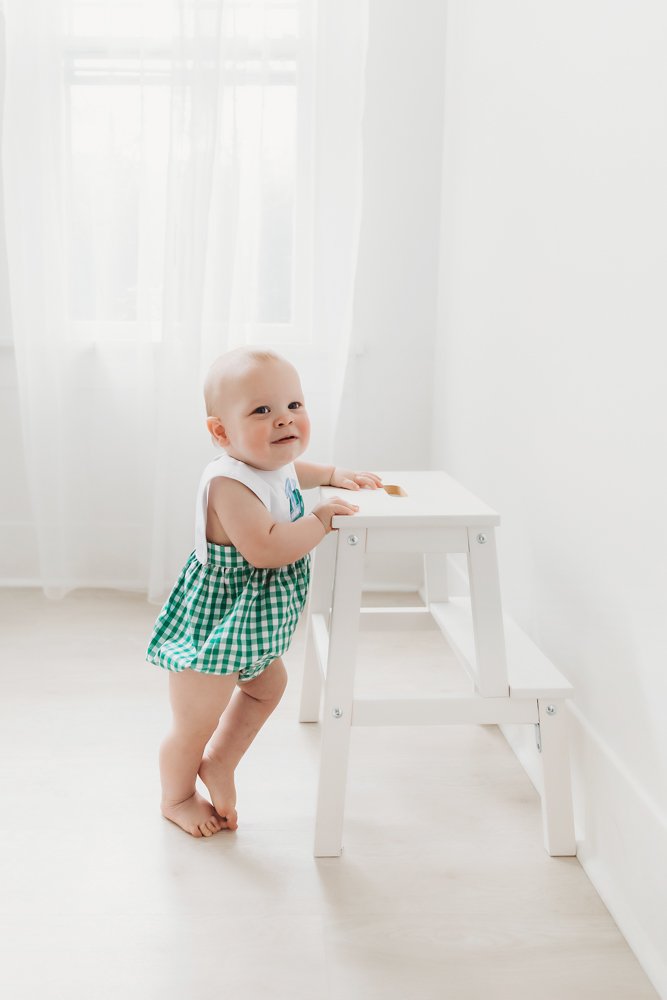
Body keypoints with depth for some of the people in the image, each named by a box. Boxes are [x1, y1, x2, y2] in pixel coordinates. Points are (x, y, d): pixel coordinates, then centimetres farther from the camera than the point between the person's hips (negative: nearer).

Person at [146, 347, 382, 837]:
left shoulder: (276, 463, -1)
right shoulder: (229, 484, -31)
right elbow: (266, 548, -42)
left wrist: (334, 474, 18)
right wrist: (321, 519, -30)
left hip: (252, 622, 9)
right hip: (215, 621, -9)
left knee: (268, 684, 28)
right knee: (195, 723, 9)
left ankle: (219, 761, 43)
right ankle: (177, 797, 36)